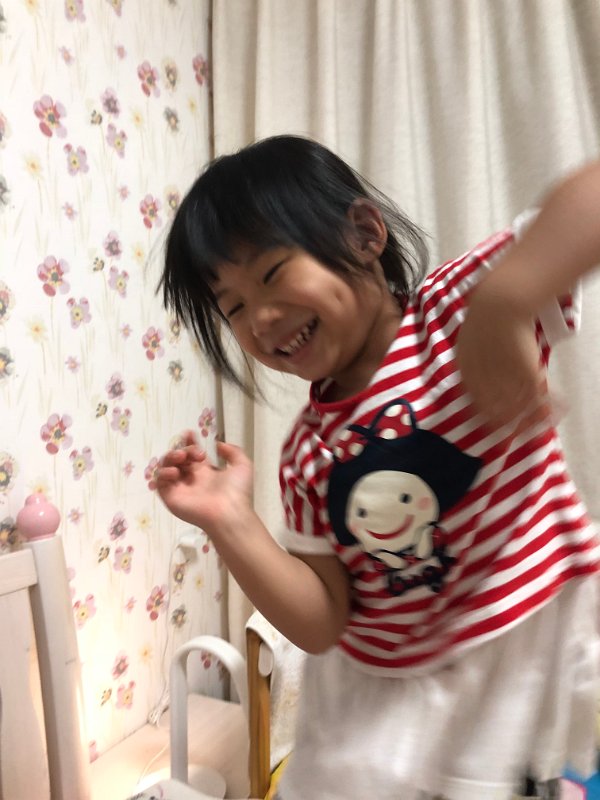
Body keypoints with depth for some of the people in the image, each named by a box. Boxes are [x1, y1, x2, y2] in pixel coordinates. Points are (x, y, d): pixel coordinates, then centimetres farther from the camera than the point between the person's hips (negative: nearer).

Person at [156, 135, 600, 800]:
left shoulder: (458, 307, -14)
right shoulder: (304, 452, -3)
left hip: (529, 665, -3)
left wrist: (503, 302, -42)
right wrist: (230, 523, -17)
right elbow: (323, 626, -6)